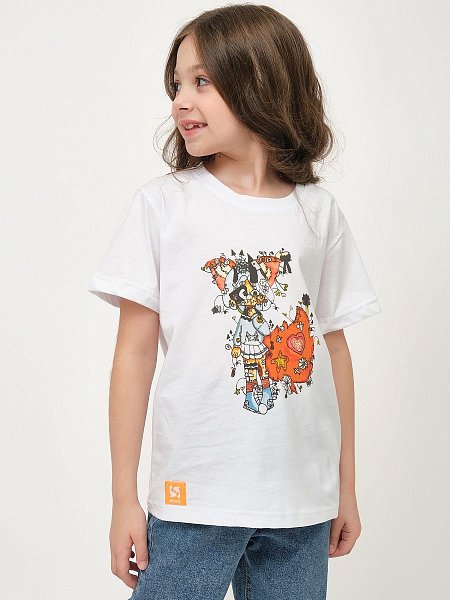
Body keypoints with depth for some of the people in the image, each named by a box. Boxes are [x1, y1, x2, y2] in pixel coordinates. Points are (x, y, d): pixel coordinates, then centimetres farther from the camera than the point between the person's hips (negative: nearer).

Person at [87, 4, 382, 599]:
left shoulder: (319, 211, 5)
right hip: (193, 497, -2)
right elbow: (135, 353, -3)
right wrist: (125, 499, -4)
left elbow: (333, 347, 10)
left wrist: (346, 486, 13)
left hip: (303, 502, 3)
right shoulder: (162, 205, -2)